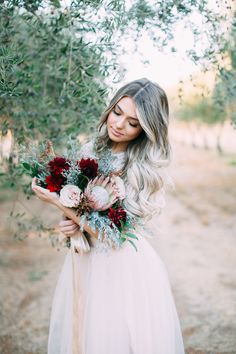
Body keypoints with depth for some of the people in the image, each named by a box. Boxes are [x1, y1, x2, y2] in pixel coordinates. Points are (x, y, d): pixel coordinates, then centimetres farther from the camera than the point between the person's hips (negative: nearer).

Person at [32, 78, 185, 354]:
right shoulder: (90, 150, -1)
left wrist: (57, 202, -22)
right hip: (84, 261, 5)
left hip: (126, 268, -5)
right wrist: (71, 223, -10)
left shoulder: (146, 171, -15)